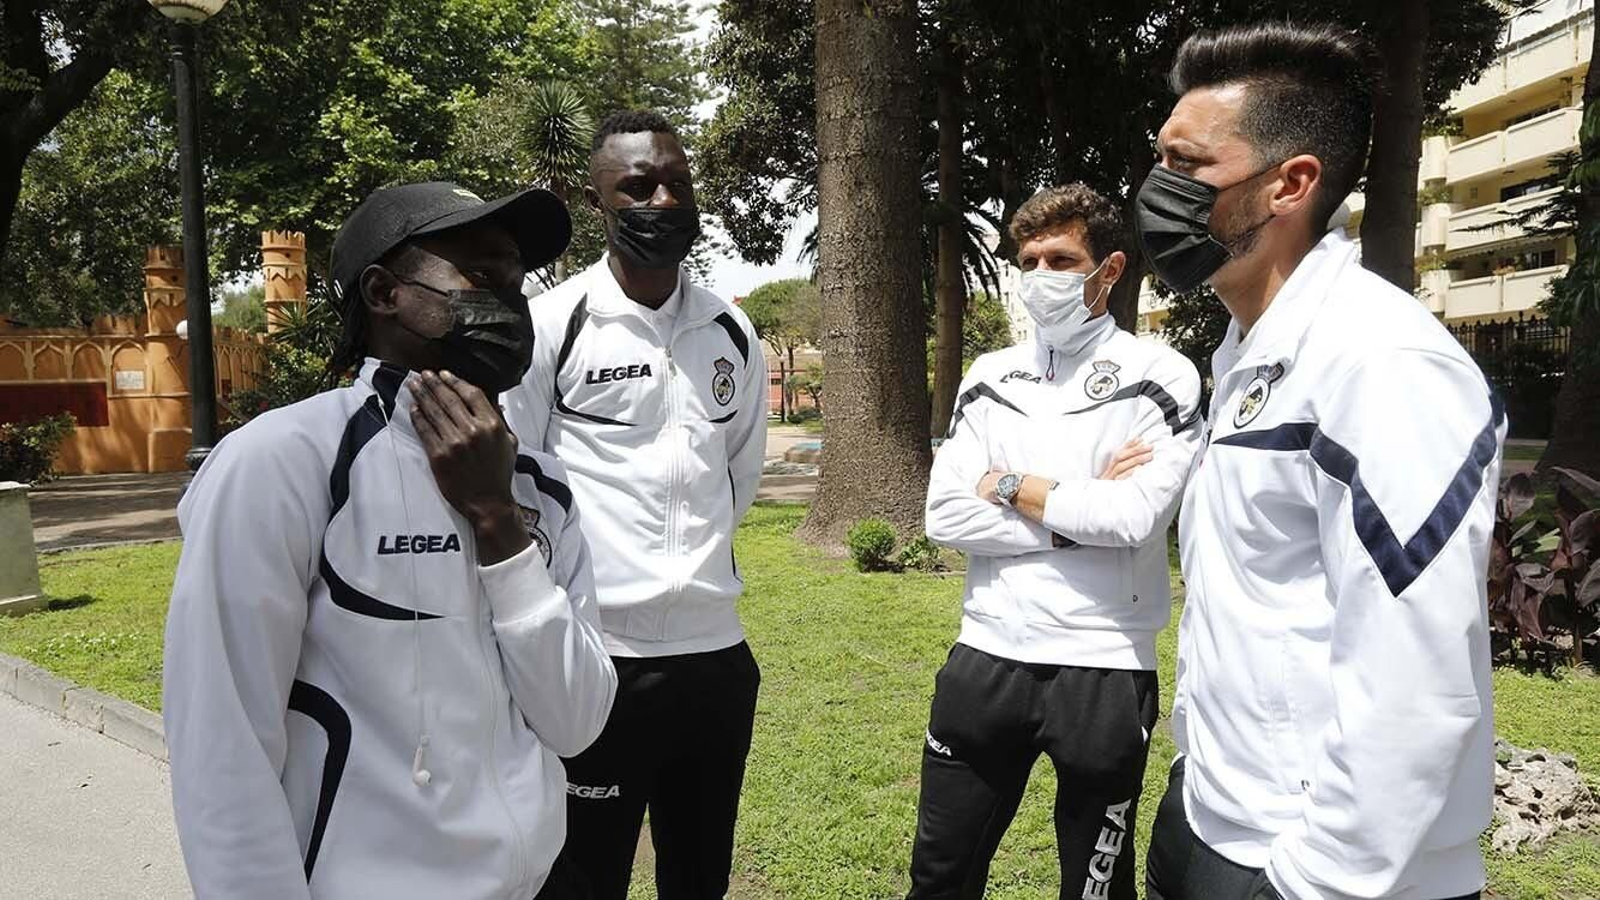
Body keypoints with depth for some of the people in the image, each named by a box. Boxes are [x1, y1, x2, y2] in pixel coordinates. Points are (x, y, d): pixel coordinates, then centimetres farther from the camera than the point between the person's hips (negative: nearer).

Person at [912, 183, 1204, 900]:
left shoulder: (1159, 377, -5)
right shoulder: (990, 377, 7)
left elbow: (1137, 517, -19)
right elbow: (946, 516, -4)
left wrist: (1012, 486, -9)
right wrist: (1081, 507, -11)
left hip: (1104, 668, -3)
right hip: (987, 657, 4)